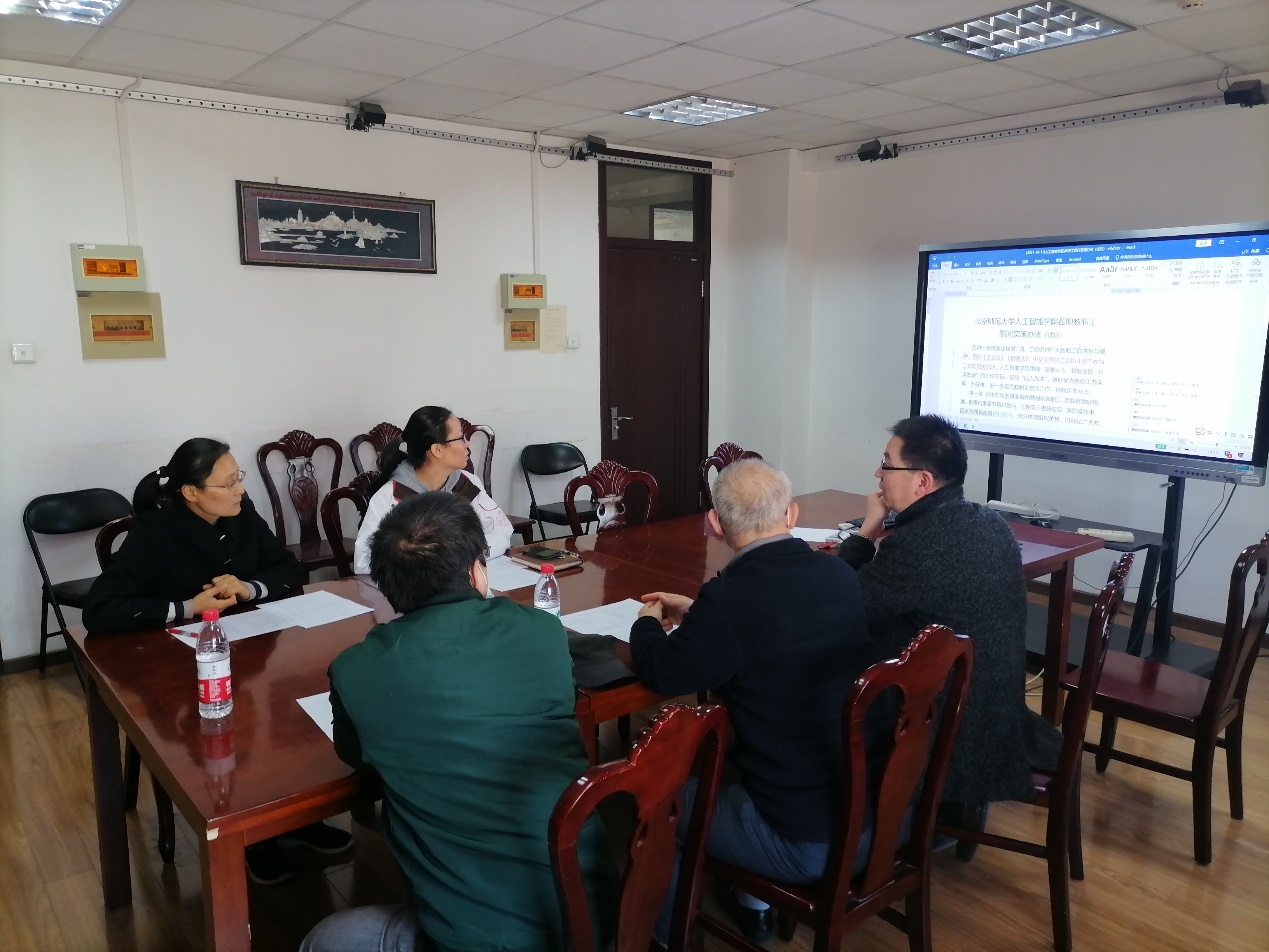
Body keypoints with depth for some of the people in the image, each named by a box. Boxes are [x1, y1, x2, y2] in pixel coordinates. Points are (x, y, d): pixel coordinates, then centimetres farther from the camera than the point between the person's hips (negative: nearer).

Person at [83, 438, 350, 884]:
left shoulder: (242, 514, -4)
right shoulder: (153, 534, -18)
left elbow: (292, 570, 3)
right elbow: (98, 611, -25)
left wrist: (250, 588, -17)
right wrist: (188, 607, -25)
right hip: (178, 669, -4)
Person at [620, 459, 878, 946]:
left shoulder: (731, 598, -24)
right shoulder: (840, 574, -2)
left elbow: (661, 673, -10)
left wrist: (647, 624, 10)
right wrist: (698, 612, 22)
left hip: (806, 839, -7)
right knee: (729, 765, 31)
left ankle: (666, 935, 39)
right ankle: (753, 903, 46)